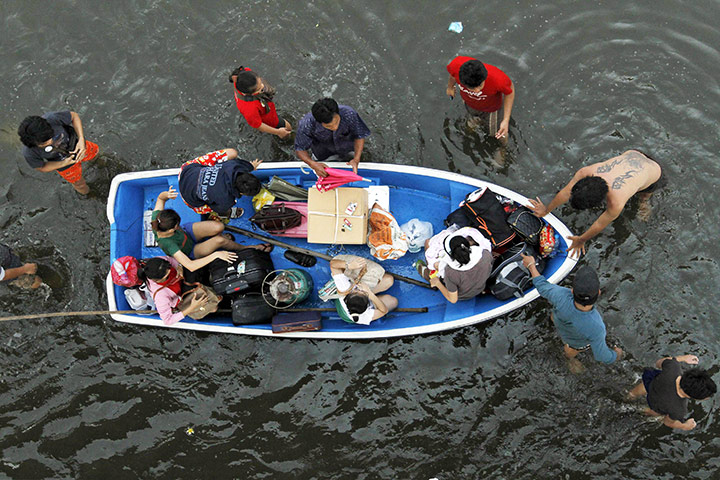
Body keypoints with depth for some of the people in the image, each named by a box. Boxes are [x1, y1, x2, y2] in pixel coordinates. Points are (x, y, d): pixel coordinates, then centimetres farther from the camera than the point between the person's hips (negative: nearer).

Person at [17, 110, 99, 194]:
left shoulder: (52, 118, -44)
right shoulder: (29, 153, -41)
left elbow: (74, 116, -23)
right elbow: (41, 167, -18)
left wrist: (81, 140, -35)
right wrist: (64, 163, -33)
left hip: (76, 144, 1)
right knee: (79, 183, 29)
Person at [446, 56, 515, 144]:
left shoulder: (498, 78, -46)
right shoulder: (456, 65, -41)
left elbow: (510, 90, -21)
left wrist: (506, 120, -23)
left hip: (491, 106, -1)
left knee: (495, 131, 27)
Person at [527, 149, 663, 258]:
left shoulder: (616, 204, -47)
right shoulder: (585, 172, -36)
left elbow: (599, 225, -27)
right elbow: (565, 193, -19)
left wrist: (581, 240, -9)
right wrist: (546, 210, -3)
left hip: (654, 171, -4)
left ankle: (644, 201, 52)